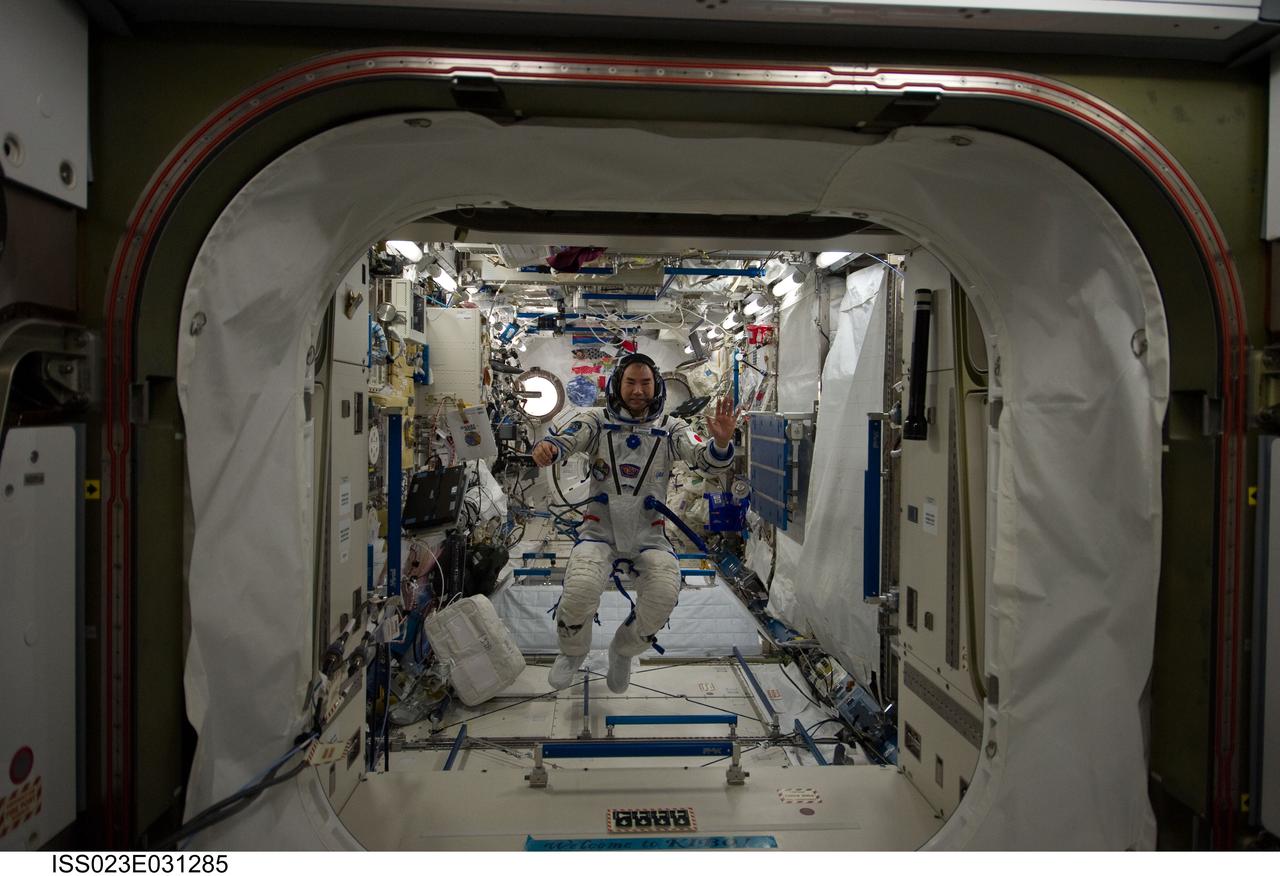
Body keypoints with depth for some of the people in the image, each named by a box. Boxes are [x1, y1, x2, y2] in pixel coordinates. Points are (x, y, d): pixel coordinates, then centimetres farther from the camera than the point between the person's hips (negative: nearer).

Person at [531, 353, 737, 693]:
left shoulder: (671, 429, 4)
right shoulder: (598, 420, 2)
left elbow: (708, 460, -8)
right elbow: (564, 438, -13)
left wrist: (721, 440, -32)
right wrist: (546, 447, -39)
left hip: (648, 534, 1)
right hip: (600, 528, -1)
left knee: (665, 593, -25)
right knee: (581, 589, -28)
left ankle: (623, 651, 9)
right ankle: (572, 652, 9)